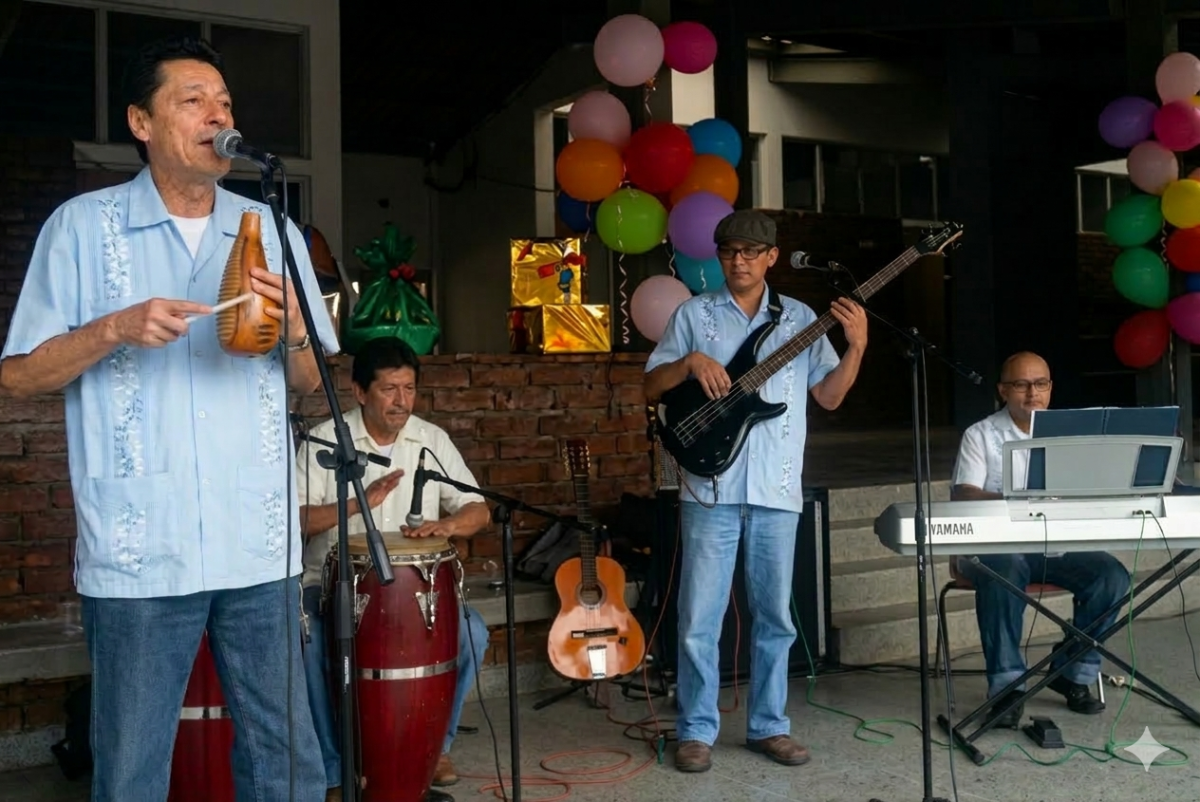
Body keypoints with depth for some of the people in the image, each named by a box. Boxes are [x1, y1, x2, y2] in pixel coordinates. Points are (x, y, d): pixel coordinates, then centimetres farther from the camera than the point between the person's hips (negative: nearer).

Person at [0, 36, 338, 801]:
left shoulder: (273, 230, 10)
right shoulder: (82, 226, 2)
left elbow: (310, 381, 12)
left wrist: (295, 330, -9)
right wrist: (116, 329, -15)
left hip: (261, 546, 3)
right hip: (139, 552, -2)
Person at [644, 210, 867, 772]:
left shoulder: (800, 319, 11)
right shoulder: (693, 314, 6)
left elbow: (830, 396, 9)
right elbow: (650, 388, 4)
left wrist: (856, 346, -6)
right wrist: (690, 363, -15)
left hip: (777, 492, 2)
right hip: (711, 488, -2)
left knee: (775, 615, 9)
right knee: (699, 618, -1)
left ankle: (768, 725, 22)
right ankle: (696, 731, 12)